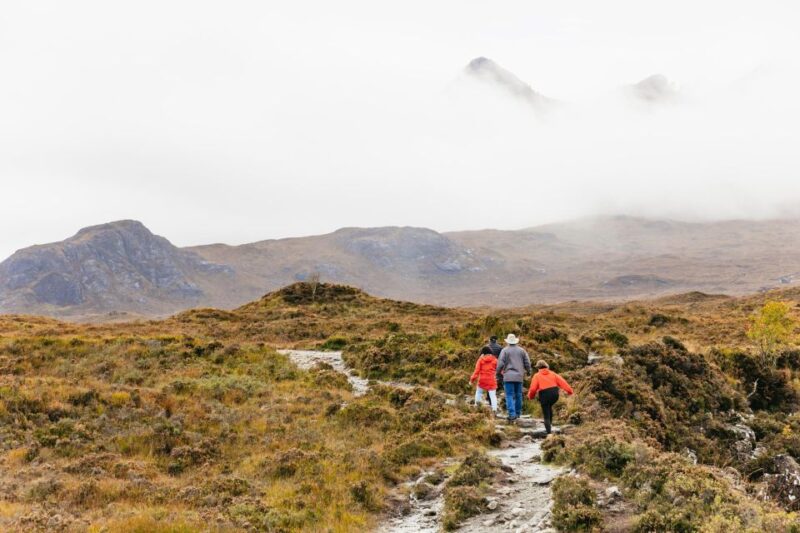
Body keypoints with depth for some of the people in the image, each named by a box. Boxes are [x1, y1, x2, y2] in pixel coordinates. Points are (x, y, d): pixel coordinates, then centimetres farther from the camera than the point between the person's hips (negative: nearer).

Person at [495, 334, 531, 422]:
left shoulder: (505, 350, -3)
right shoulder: (521, 350, 7)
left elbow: (500, 363, -7)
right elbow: (527, 363, 7)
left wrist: (498, 374, 5)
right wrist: (528, 371, 26)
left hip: (508, 376, -3)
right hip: (519, 376, 3)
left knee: (509, 395, -3)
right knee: (518, 395, 15)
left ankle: (512, 414, -14)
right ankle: (518, 413, 22)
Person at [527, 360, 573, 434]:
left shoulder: (537, 376, 5)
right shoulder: (552, 374, 14)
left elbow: (533, 388, -3)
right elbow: (562, 382, 6)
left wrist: (530, 396, 15)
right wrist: (569, 390, 3)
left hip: (544, 395, -4)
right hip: (555, 394, 4)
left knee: (546, 416, 5)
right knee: (549, 407, 33)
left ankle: (549, 432, -5)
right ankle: (550, 424, 27)